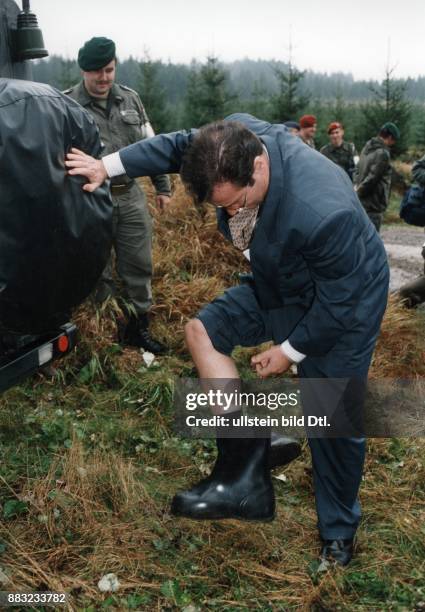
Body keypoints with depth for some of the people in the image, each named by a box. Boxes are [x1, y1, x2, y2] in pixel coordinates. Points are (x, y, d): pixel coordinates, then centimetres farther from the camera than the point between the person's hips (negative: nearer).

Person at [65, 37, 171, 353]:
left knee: (139, 266, 9)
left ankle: (138, 328, 24)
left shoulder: (130, 98, 10)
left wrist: (163, 186, 15)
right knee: (98, 271, 6)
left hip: (131, 196, 4)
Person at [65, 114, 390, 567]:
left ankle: (338, 533, 29)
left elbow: (337, 302, -29)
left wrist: (290, 351, -16)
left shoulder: (324, 213, -42)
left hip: (342, 307, -7)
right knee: (202, 330, -6)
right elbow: (179, 145, -2)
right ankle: (245, 474, -7)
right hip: (281, 286, 7)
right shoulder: (234, 140, -23)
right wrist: (109, 165, 2)